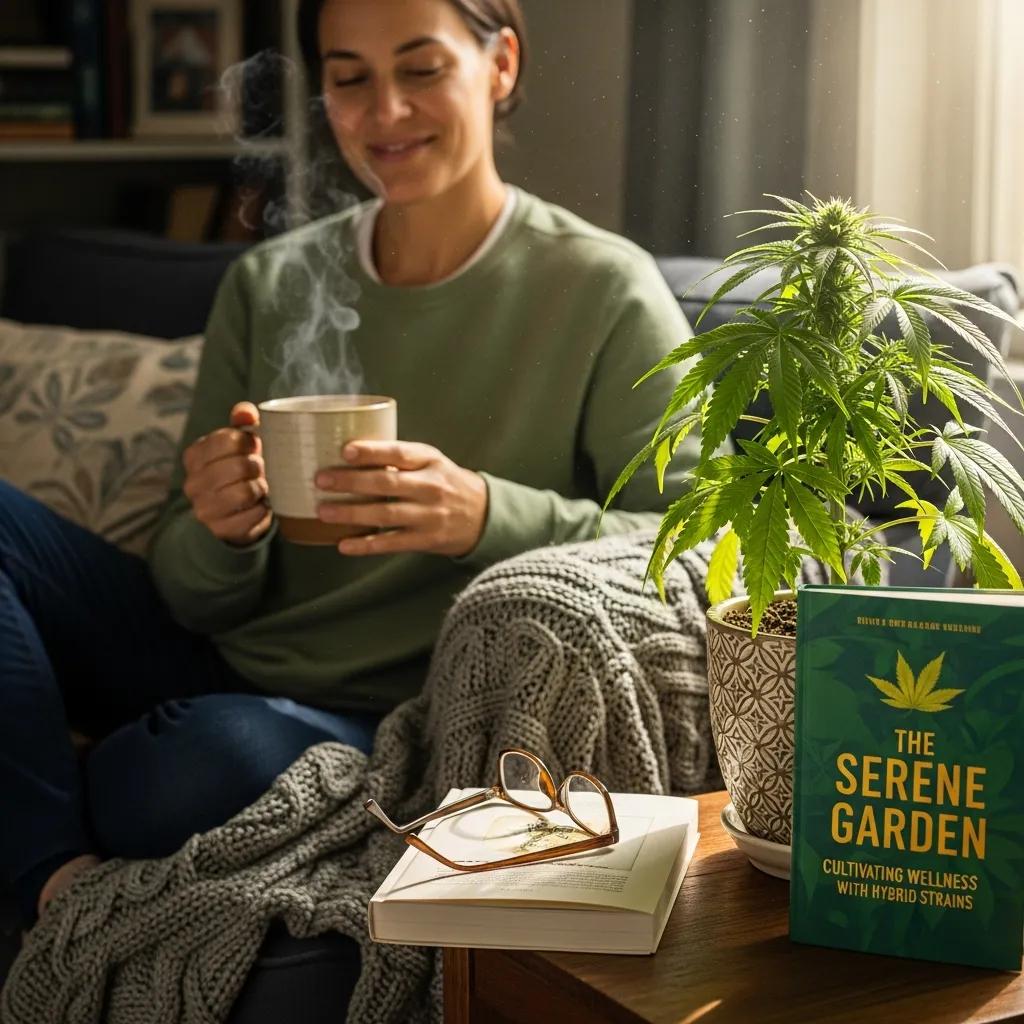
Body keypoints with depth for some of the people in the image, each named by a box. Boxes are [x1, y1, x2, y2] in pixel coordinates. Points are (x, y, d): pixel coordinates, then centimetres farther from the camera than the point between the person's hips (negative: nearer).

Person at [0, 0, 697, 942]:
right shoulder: (269, 285, 6)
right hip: (223, 665, 5)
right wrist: (223, 537, -18)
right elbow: (195, 597, 8)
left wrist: (487, 517, -31)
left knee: (215, 753, -38)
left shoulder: (601, 290, -6)